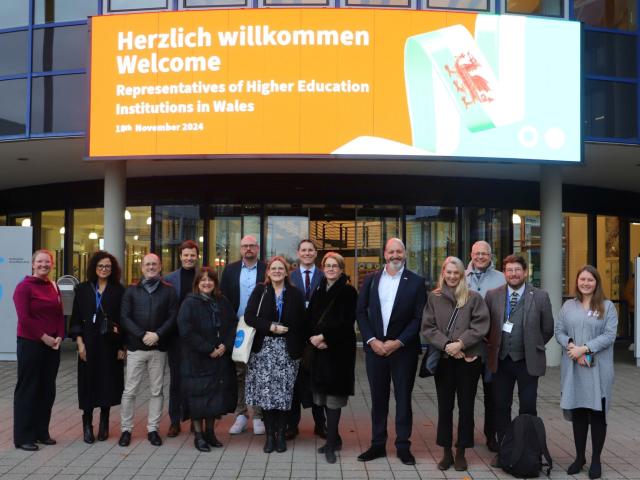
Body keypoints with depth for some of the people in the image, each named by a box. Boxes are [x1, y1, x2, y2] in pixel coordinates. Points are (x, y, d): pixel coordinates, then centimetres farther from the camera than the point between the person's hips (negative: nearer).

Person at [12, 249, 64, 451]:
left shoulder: (54, 287, 11)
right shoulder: (24, 287, -8)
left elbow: (60, 315, 11)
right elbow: (24, 317, -15)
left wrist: (59, 337, -4)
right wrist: (44, 337, -14)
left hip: (52, 345, 6)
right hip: (30, 344, -6)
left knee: (47, 389, 11)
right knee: (27, 390, 1)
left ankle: (41, 432, 23)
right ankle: (23, 437, 10)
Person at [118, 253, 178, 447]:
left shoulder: (168, 291, 6)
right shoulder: (131, 291, 7)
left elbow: (173, 317, -1)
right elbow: (124, 317, -2)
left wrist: (157, 335, -15)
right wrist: (142, 335, -14)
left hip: (159, 348, 0)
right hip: (135, 347, 0)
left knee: (157, 390, 6)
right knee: (129, 391, 1)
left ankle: (153, 429, 16)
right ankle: (126, 429, 12)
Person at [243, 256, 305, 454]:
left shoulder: (296, 294, 7)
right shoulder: (259, 292, 6)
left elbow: (301, 323, 6)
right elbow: (249, 317, -3)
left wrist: (299, 348, -2)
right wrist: (271, 327, -13)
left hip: (287, 349, 0)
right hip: (264, 348, 0)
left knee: (285, 391, -3)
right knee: (266, 391, -3)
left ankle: (281, 434, 7)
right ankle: (270, 435, 6)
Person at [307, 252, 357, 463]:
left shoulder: (348, 292, -4)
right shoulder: (318, 291, 14)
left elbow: (346, 322, -12)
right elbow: (310, 319, 12)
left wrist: (324, 336, -14)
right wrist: (314, 338, -6)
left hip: (340, 350, -6)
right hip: (320, 350, 6)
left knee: (334, 396, -6)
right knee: (324, 395, 9)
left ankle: (331, 443, -2)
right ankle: (334, 438, 23)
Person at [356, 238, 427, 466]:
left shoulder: (416, 281, -2)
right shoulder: (371, 280, 5)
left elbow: (419, 317, -5)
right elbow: (361, 312, 4)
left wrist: (398, 342, -12)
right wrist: (372, 340, -7)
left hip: (403, 349, -2)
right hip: (375, 347, 2)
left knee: (403, 398, 6)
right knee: (378, 398, 10)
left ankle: (403, 446, 16)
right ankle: (377, 444, 20)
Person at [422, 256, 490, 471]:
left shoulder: (474, 297, 1)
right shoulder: (434, 298, 5)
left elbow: (481, 326, -6)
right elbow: (428, 328, 1)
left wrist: (461, 343, -15)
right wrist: (446, 345, -12)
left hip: (469, 358, -1)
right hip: (443, 358, 1)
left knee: (466, 406, 5)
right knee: (445, 406, 7)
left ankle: (461, 452, 17)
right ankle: (446, 452, 18)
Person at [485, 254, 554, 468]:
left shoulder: (540, 296, -3)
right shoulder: (492, 295, 1)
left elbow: (547, 329, 5)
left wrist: (533, 347, 6)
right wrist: (493, 346, 6)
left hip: (528, 361, -2)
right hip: (501, 361, 2)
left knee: (528, 408, 3)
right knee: (501, 407, 8)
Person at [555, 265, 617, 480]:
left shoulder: (607, 307, 1)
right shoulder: (568, 306, 11)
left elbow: (609, 335, -8)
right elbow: (559, 331, 7)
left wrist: (584, 348, -16)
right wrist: (571, 346, -12)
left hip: (598, 368, -2)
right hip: (573, 367, 3)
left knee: (597, 413, 2)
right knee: (577, 412, 8)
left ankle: (596, 460, 13)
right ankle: (579, 456, 20)